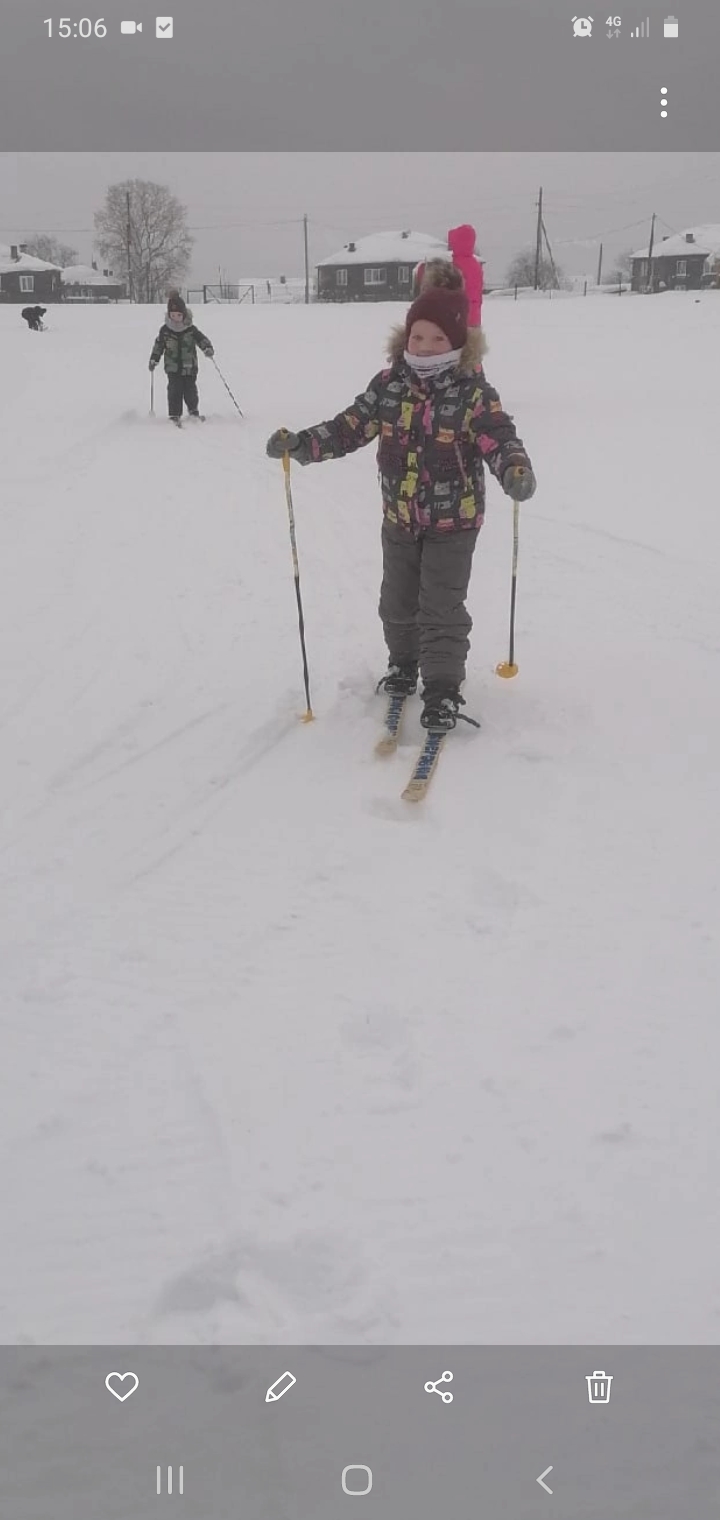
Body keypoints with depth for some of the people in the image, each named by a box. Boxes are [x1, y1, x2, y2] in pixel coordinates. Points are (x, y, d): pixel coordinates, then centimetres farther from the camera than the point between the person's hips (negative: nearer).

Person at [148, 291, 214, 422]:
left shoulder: (191, 329, -3)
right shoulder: (165, 330, 1)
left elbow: (202, 339, 1)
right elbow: (158, 345, 11)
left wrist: (208, 348, -19)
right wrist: (153, 359, 11)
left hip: (189, 367, 0)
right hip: (173, 368, 0)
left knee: (190, 390, 2)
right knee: (174, 391, -8)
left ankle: (193, 409, 27)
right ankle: (174, 415, -1)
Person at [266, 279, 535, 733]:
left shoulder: (473, 392, -15)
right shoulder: (389, 384, -3)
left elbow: (500, 437, -22)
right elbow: (349, 427, 1)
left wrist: (516, 471, -44)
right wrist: (299, 444, -11)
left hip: (453, 523, -5)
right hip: (399, 519, 5)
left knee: (441, 610, -4)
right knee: (397, 603, 19)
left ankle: (443, 689, 8)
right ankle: (403, 665, 42)